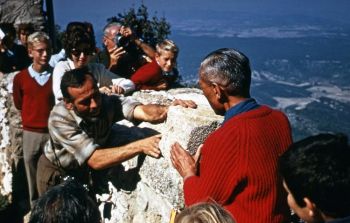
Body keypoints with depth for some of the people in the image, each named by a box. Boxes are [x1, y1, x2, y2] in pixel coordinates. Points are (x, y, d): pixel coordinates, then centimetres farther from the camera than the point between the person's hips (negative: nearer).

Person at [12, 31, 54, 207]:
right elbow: (19, 105, 11)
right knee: (33, 178, 12)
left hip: (54, 132, -1)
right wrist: (33, 115, 6)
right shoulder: (20, 78, -1)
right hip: (31, 133, 1)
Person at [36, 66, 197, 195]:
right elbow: (95, 160, -44)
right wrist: (140, 146, -52)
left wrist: (169, 110, -67)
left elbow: (144, 112, -46)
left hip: (87, 169, 3)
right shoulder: (59, 119, -37)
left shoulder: (108, 102, -30)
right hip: (57, 171, -3)